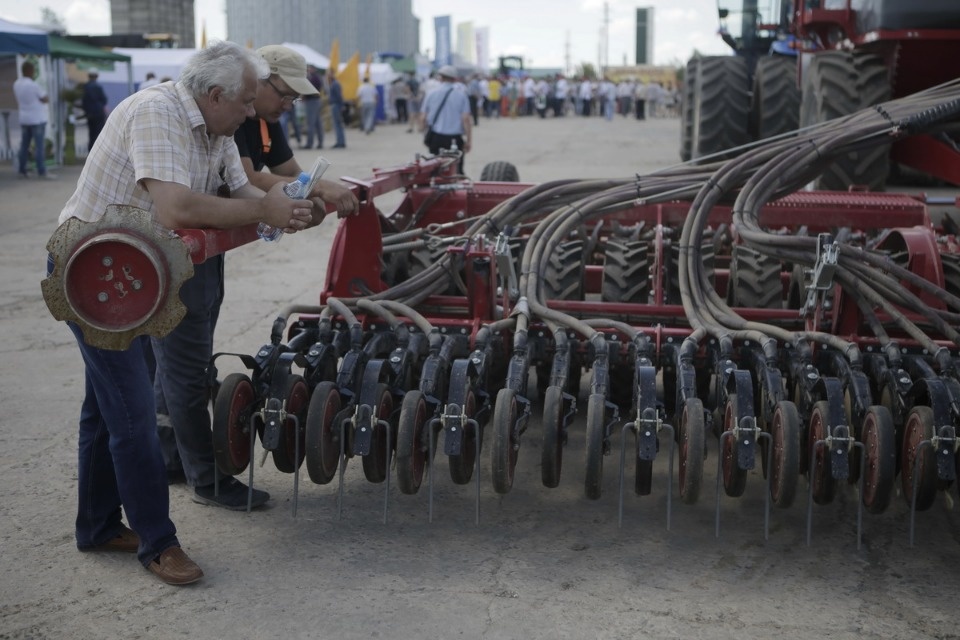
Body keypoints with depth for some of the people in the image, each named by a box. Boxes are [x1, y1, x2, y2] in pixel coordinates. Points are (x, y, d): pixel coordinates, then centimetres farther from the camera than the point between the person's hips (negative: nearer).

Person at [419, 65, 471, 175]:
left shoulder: (432, 95, 4)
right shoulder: (461, 94, -3)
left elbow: (423, 118, 5)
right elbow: (466, 118, -7)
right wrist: (469, 140, -2)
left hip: (436, 138, 2)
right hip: (455, 140, -2)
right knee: (456, 171, 2)